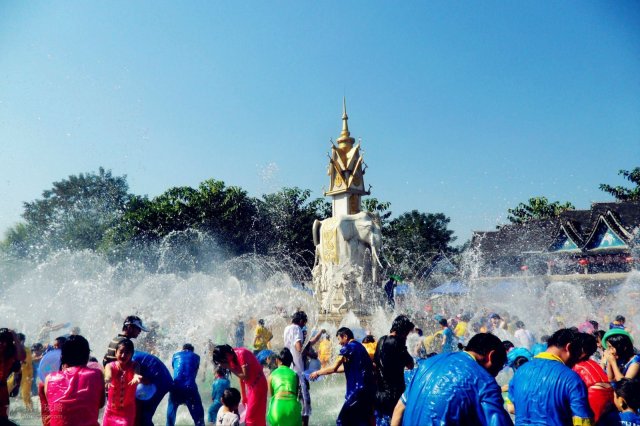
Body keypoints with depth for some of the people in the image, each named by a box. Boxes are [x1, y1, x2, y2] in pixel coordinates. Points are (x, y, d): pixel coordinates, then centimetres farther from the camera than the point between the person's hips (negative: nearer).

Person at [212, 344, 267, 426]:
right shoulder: (232, 358, 1)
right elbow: (241, 377, 8)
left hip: (258, 384, -8)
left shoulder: (241, 354, -24)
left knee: (252, 417, -7)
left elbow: (245, 376, -25)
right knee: (256, 416, 12)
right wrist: (243, 396, 11)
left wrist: (230, 368, -21)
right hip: (250, 385, 8)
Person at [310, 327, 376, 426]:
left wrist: (318, 373, 2)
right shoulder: (359, 346, 17)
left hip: (358, 389, -9)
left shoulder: (348, 347, -10)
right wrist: (324, 371, 25)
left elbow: (334, 368, -12)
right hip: (368, 387, 9)